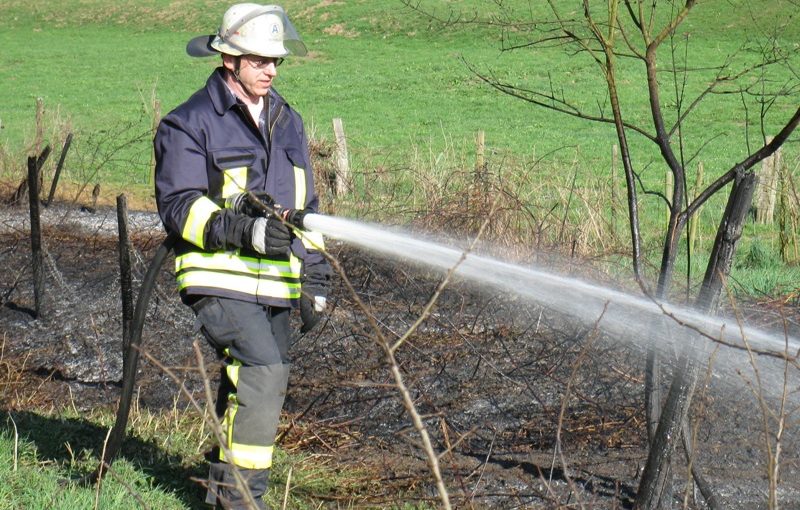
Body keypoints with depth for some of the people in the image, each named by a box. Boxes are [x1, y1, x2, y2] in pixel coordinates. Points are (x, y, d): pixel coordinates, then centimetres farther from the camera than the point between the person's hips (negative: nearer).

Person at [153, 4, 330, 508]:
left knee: (254, 387, 13)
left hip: (273, 281, 7)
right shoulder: (192, 123, -4)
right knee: (263, 370, -22)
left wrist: (315, 274, 17)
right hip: (220, 277, -7)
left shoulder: (287, 121, 17)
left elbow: (306, 205, 23)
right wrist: (243, 231, -25)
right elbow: (179, 206, -12)